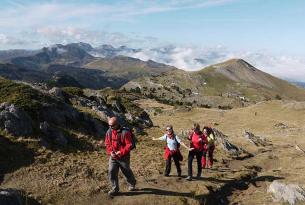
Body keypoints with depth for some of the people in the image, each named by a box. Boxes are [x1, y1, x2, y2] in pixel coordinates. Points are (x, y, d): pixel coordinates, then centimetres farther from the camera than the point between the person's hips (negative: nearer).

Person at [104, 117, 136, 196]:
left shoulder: (125, 132, -19)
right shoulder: (109, 132, -2)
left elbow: (129, 145, -18)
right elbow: (107, 144, 7)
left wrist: (121, 152, -22)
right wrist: (110, 152, -9)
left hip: (123, 157, -4)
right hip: (113, 157, 4)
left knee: (127, 172, 14)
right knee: (112, 172, 0)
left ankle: (132, 184, 41)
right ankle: (115, 189, 16)